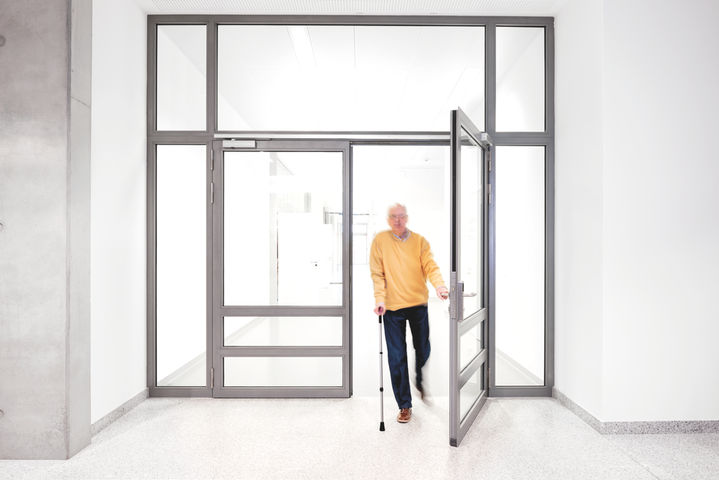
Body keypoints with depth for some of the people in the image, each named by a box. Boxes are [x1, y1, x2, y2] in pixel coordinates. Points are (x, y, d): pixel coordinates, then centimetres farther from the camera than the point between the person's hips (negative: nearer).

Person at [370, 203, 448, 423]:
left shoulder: (419, 240, 3)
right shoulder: (380, 240, -2)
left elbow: (430, 266, -7)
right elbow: (377, 273, -4)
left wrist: (439, 285, -26)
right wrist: (380, 299, -14)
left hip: (418, 303, 2)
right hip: (393, 306, -2)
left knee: (423, 350, 14)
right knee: (397, 357, 3)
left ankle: (419, 382, 46)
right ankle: (404, 405, 18)